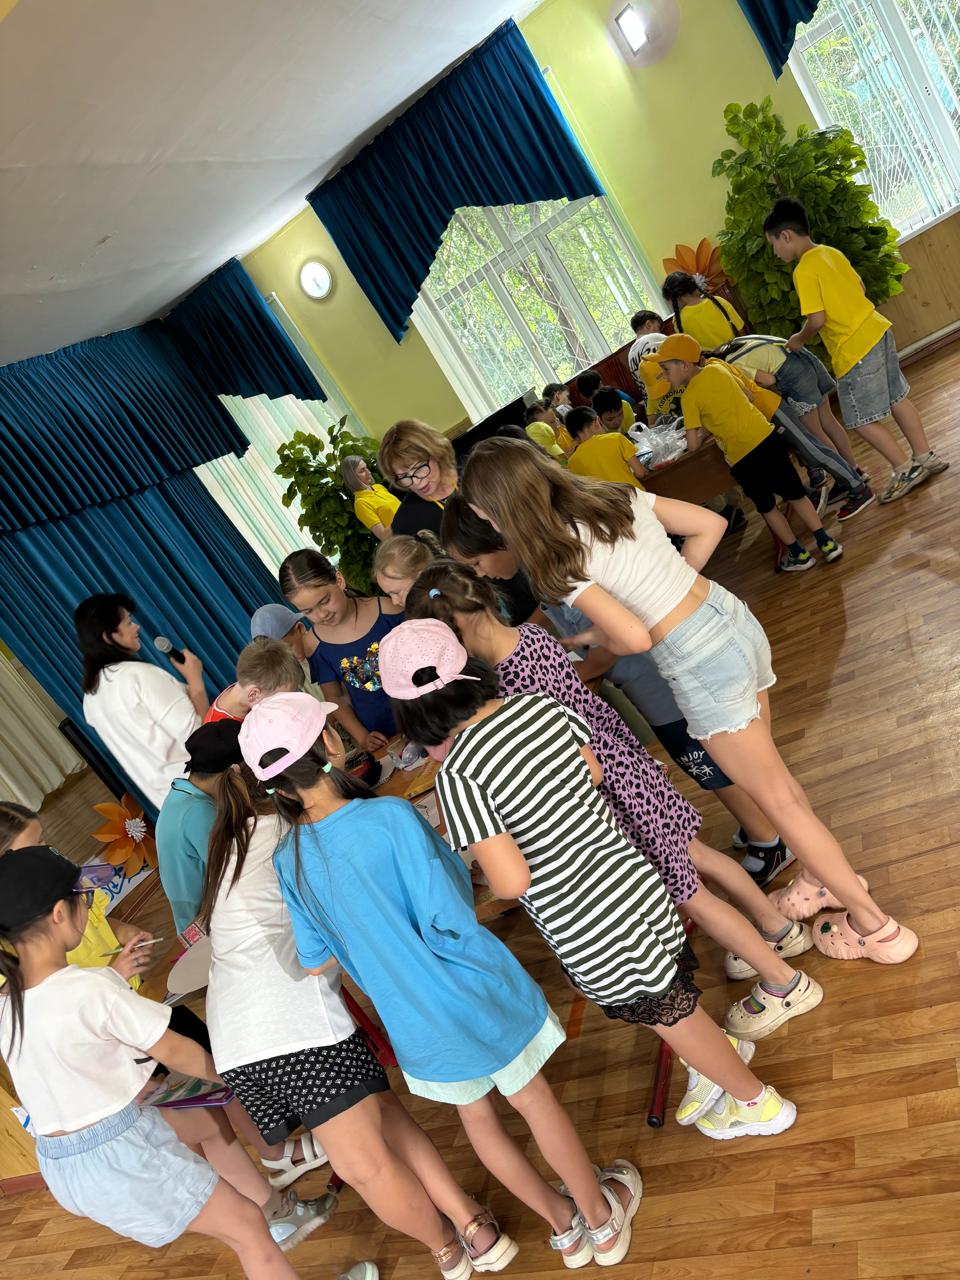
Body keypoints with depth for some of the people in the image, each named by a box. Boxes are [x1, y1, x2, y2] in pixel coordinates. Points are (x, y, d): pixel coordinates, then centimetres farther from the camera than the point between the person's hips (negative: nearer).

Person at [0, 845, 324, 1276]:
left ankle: (278, 1212, 39)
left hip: (58, 1159, 9)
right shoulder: (92, 989, -25)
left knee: (208, 1120, 27)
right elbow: (173, 1052, -12)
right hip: (117, 1154, -9)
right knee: (247, 1228, 6)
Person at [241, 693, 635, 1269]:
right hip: (476, 995, -4)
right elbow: (450, 921, -26)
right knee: (536, 1100, 20)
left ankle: (564, 1224, 44)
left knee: (477, 1116, 26)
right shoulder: (391, 816, -27)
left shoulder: (290, 861, -10)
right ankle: (603, 1218, 42)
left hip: (416, 1023, 4)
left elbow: (316, 961, 1)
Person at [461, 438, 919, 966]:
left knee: (778, 799, 9)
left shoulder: (556, 559, -17)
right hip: (733, 616, 8)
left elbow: (634, 637, -23)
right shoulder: (618, 496, 4)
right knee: (773, 775, 26)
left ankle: (875, 924, 24)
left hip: (700, 663, -8)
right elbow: (710, 525, 8)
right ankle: (825, 876, 45)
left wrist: (597, 639, -2)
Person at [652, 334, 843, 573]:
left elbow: (692, 445, -9)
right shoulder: (717, 367, 8)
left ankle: (799, 554, 23)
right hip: (766, 437, 5)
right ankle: (826, 543, 19)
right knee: (794, 493, 18)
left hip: (741, 457, -5)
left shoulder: (689, 397, -7)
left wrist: (703, 431, 11)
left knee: (766, 507, 17)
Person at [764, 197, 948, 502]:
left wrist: (799, 339, -3)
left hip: (854, 350, -9)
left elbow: (816, 320, -21)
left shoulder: (804, 271, -16)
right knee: (897, 398, 17)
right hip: (877, 329, 9)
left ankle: (905, 470, 7)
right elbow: (859, 287, 19)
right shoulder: (832, 253, 10)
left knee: (861, 420, 3)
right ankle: (925, 457, 25)